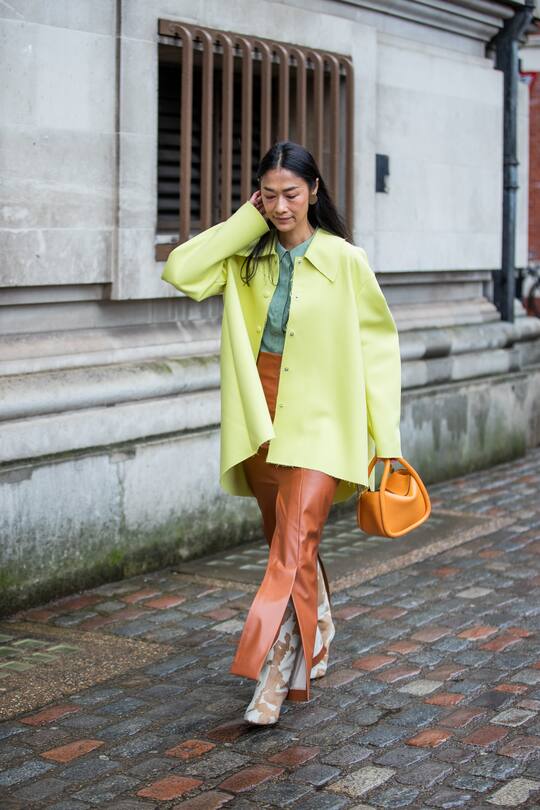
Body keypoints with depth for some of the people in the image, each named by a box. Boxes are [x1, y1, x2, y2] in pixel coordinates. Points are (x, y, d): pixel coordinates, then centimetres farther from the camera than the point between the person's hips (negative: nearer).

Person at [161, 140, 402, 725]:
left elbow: (378, 344, -1)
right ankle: (315, 644, 36)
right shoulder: (247, 258, 5)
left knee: (294, 545, -14)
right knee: (284, 540, 16)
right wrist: (245, 222, -6)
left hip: (319, 420, -4)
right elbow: (181, 272, -10)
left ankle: (274, 676, -14)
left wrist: (386, 435, -4)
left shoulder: (343, 260, -5)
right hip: (261, 417, 5)